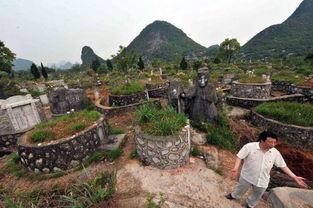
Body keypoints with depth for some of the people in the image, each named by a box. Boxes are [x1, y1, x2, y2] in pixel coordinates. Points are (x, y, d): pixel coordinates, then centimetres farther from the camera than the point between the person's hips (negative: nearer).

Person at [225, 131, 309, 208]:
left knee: (257, 195, 27)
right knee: (241, 188, 24)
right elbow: (239, 156, -22)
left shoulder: (275, 152, -15)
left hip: (262, 180, 3)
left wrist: (295, 177, -7)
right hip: (247, 176, -3)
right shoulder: (250, 146, -28)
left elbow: (283, 165, -1)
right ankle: (234, 196, 55)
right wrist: (236, 168, -34)